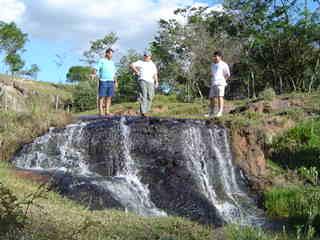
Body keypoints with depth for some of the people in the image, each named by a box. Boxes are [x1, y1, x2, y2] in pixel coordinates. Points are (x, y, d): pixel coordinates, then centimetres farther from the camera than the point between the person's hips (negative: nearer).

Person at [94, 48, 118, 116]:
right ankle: (101, 111, -5)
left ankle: (107, 111, 5)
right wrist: (93, 74, -27)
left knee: (109, 97, 2)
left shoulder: (112, 62, 20)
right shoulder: (101, 61, 2)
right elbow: (97, 69, -8)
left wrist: (116, 81, 16)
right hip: (103, 81, -6)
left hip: (111, 81, 6)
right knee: (101, 96, -5)